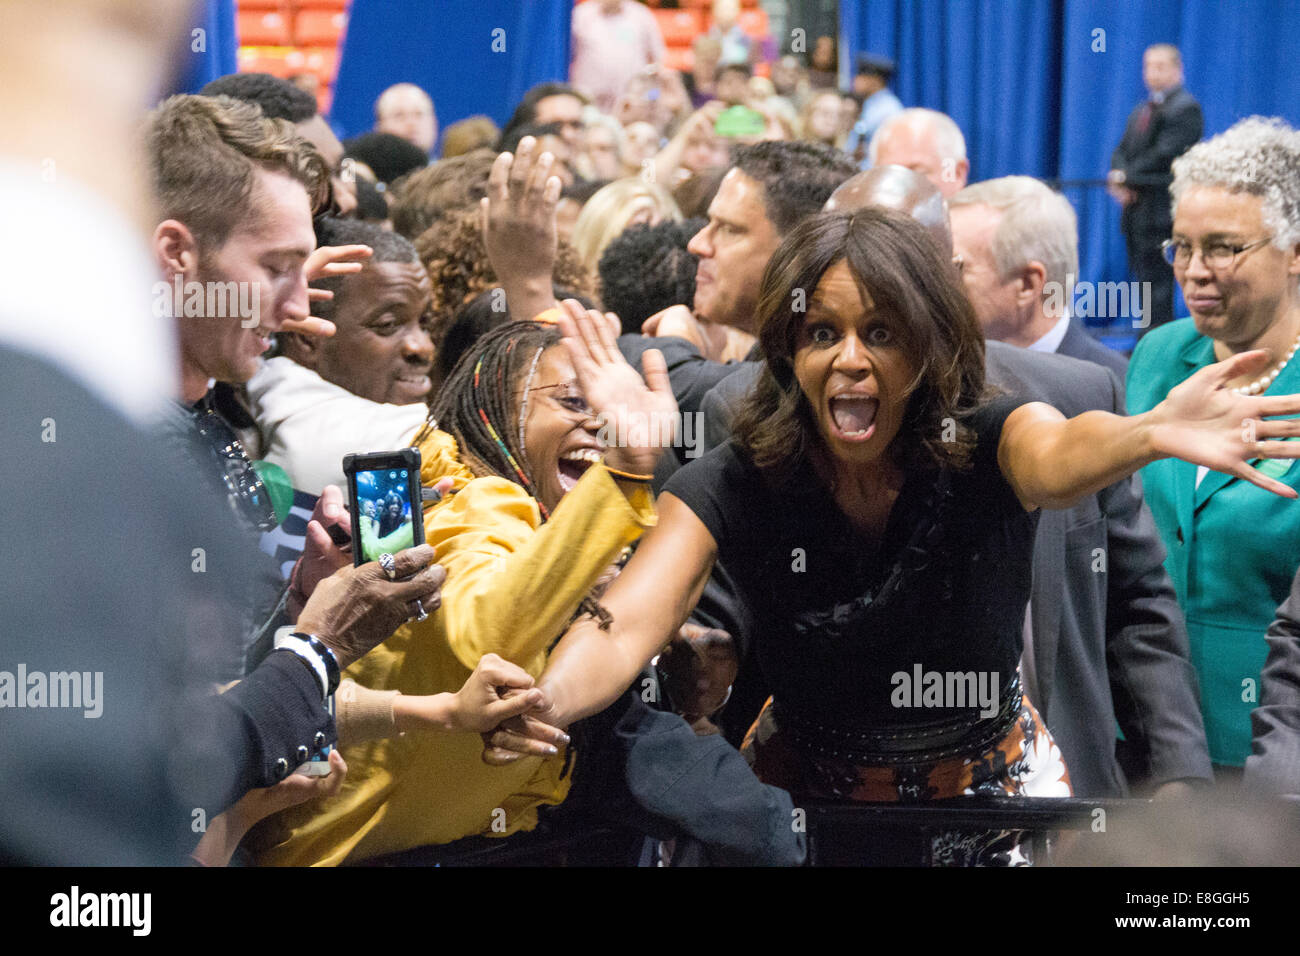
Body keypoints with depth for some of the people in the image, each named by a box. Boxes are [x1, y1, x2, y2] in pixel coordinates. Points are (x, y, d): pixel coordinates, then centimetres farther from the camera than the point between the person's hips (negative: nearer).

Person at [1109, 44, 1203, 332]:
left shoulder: (1185, 108, -8)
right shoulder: (1141, 111, 21)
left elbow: (1165, 156, -17)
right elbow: (1122, 152, 17)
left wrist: (1126, 178, -11)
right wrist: (1119, 176, -5)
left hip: (1160, 209, -9)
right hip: (1136, 211, 9)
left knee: (1157, 283, -9)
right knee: (1144, 279, 10)